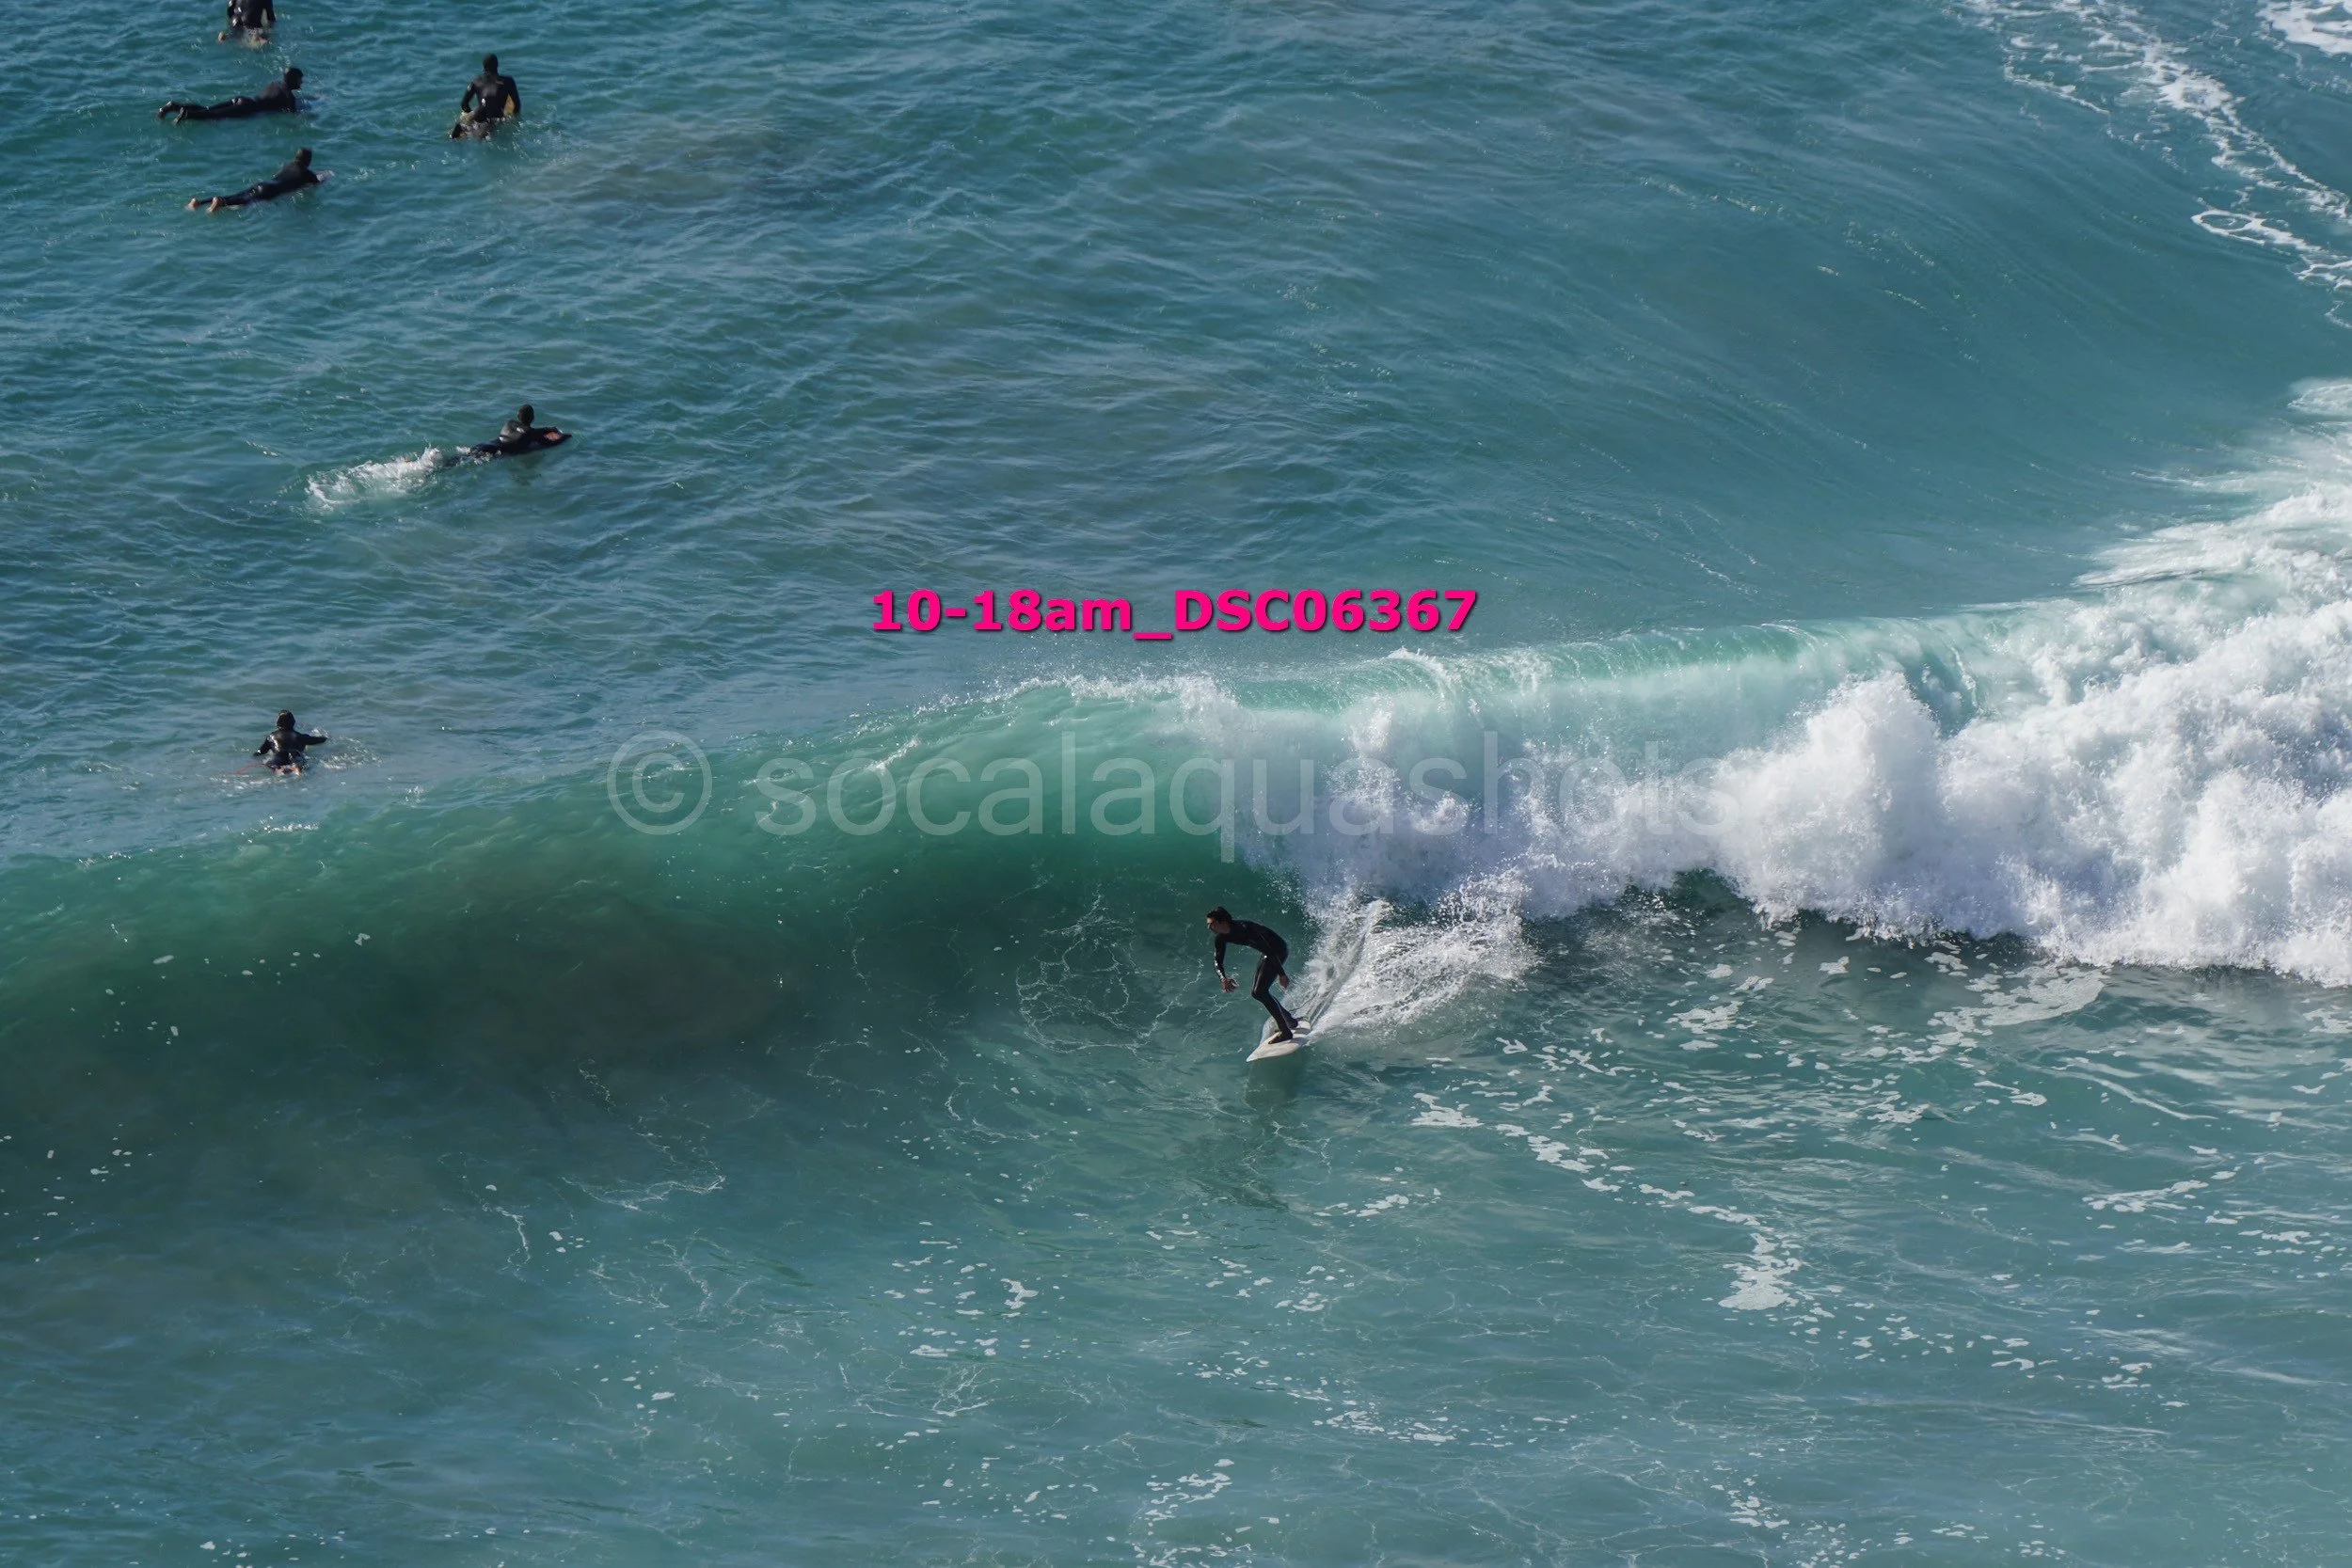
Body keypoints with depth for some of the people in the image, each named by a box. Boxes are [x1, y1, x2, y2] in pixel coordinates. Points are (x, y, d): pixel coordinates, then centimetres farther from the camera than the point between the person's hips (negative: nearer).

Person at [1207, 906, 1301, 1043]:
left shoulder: (1244, 929, -32)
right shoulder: (1221, 938, -7)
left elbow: (1270, 951, -30)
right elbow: (1218, 962, -1)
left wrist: (1281, 974, -30)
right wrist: (1223, 978, -23)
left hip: (1279, 949, -9)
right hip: (1266, 953, 9)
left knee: (1260, 992, -18)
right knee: (1256, 993, 14)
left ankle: (1285, 1030, -14)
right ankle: (1289, 1020, 28)